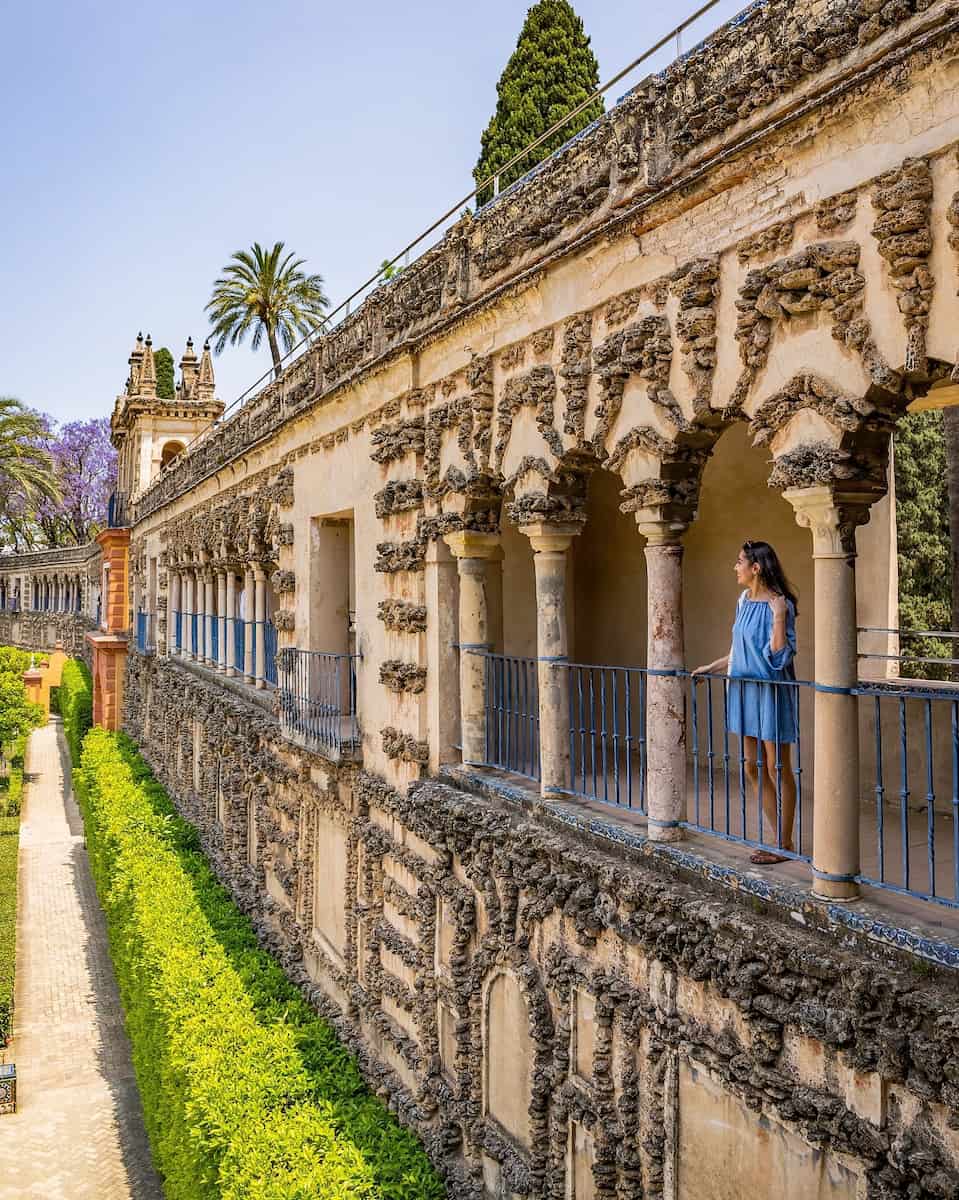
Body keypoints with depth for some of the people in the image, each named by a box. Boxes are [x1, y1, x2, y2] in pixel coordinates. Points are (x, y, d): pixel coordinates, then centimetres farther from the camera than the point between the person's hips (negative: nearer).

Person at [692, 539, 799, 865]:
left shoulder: (778, 604, -15)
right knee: (753, 768, 13)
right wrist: (711, 668, 18)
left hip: (771, 692, -8)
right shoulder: (744, 600, 8)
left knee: (777, 769, 2)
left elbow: (780, 655, -19)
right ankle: (778, 839, 25)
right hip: (745, 691, 8)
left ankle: (785, 844, 15)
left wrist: (778, 616, -26)